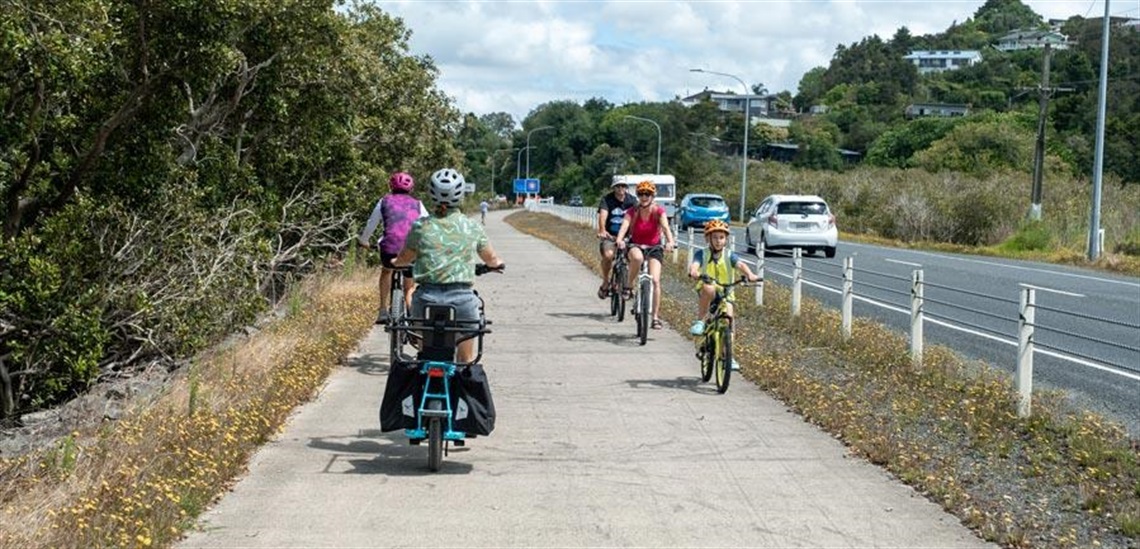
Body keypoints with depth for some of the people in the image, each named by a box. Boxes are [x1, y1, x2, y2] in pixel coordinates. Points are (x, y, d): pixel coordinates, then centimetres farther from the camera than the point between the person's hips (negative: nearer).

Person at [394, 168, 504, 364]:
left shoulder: (421, 226, -2)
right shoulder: (471, 226, 1)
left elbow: (405, 258, 11)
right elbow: (491, 259, 15)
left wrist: (393, 262, 34)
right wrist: (498, 264, 38)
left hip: (427, 297, 0)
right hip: (462, 296, 0)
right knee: (466, 361, 11)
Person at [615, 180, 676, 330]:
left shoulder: (659, 211, -11)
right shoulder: (632, 212, -10)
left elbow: (666, 227, -27)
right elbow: (624, 226, -27)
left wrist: (670, 241, -48)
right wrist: (619, 240, -48)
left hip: (654, 248, 0)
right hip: (635, 246, 0)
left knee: (655, 280, -17)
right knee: (637, 257, -39)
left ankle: (655, 317, -8)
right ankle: (628, 286, -17)